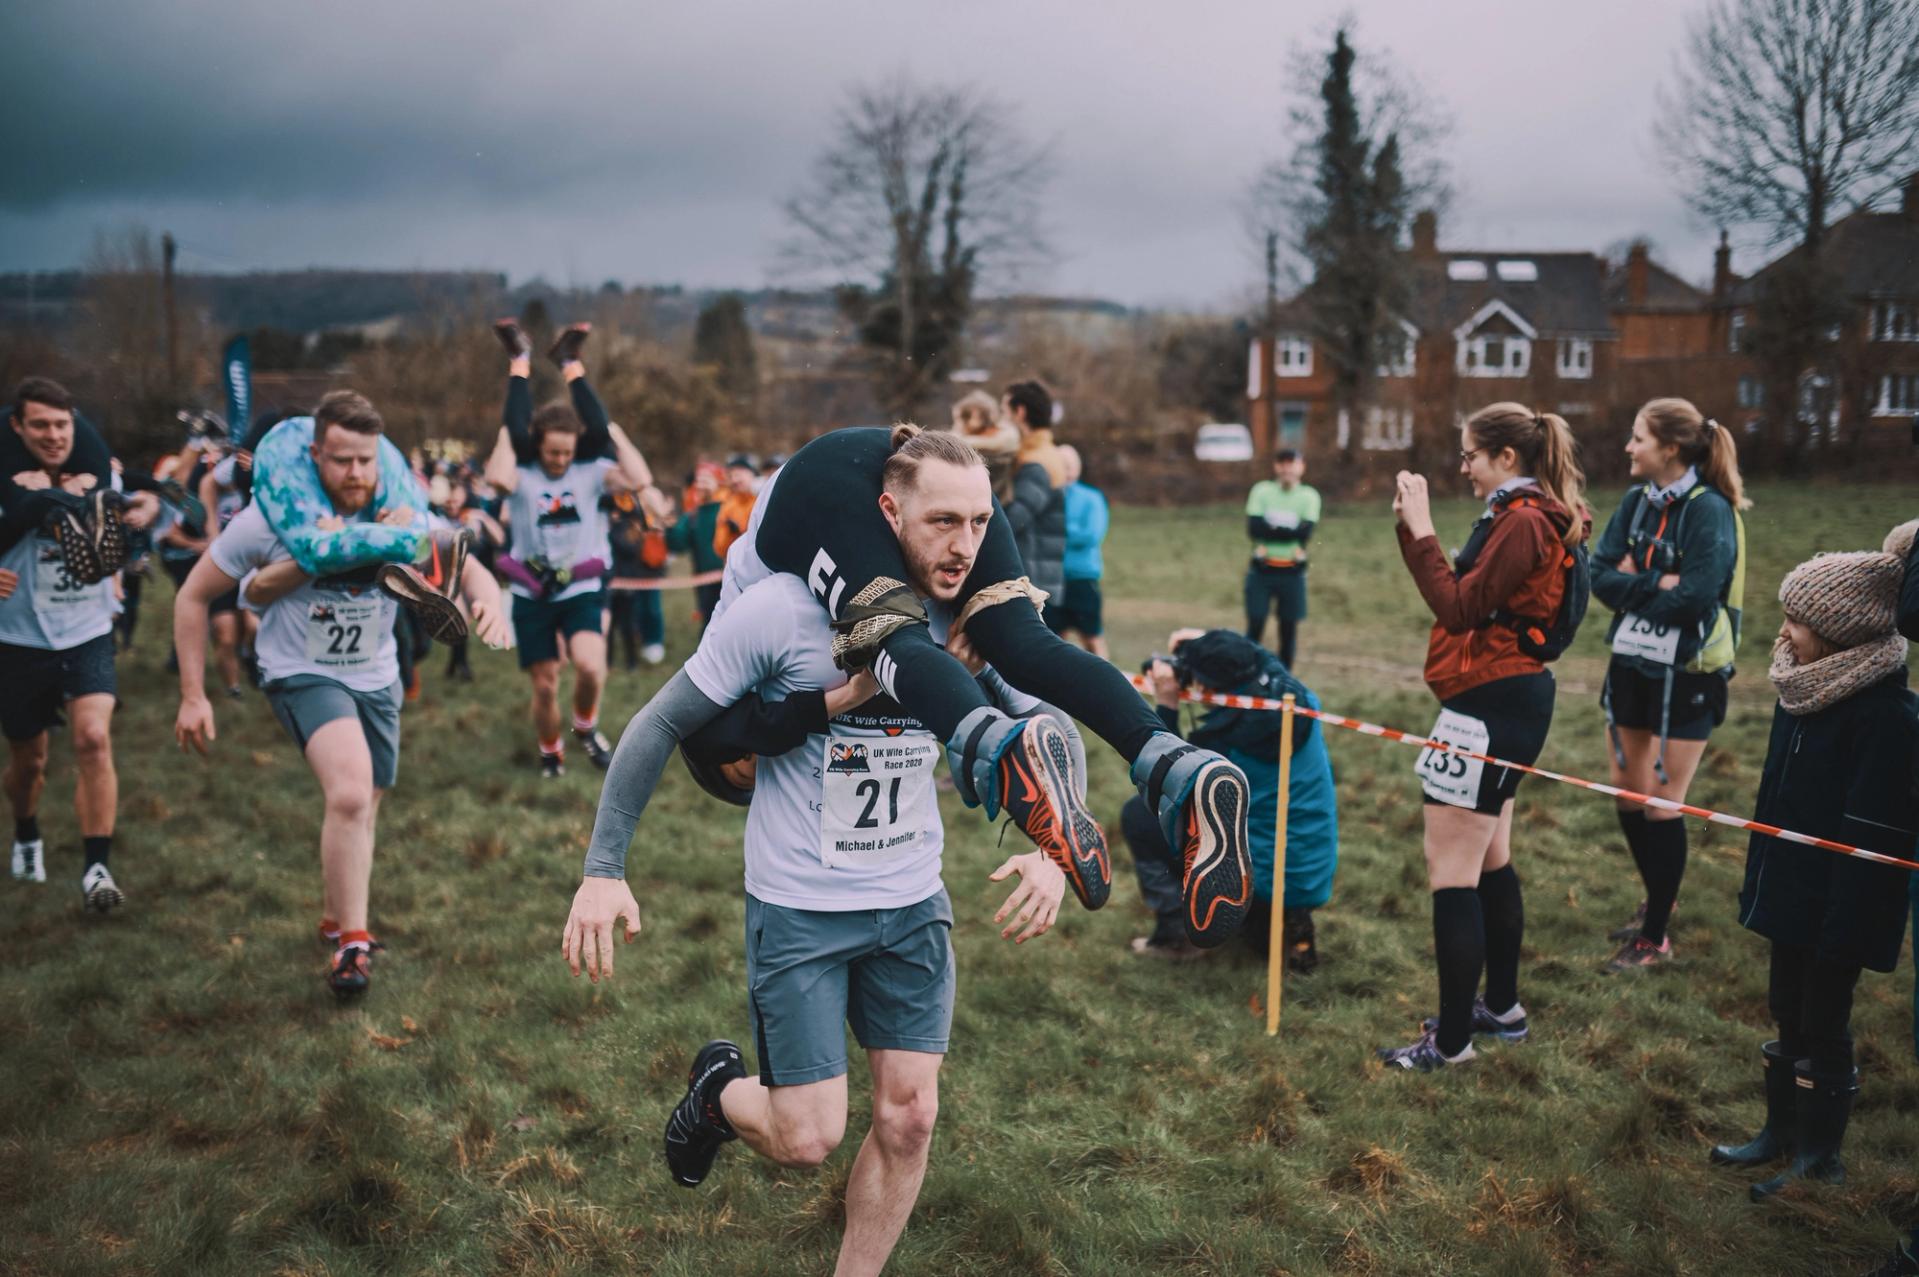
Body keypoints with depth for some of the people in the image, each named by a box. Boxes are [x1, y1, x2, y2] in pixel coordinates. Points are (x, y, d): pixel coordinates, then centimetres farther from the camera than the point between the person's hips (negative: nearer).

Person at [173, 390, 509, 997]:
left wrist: (489, 601, -30)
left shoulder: (402, 515, -11)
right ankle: (353, 942, -16)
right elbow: (193, 597, -6)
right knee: (351, 792, -28)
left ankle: (336, 922, 42)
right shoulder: (271, 517, -16)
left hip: (377, 680, 4)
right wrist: (193, 696, -9)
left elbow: (468, 569, -4)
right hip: (302, 676, -4)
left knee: (360, 811, 17)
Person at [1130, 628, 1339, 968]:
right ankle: (1286, 922, 10)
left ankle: (1178, 933, 4)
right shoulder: (1296, 695, -5)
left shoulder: (1223, 739, -23)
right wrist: (1206, 641, 8)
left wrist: (1166, 706, -10)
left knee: (1138, 814, 1)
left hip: (1264, 874, -7)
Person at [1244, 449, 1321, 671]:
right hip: (1261, 569, -1)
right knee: (1255, 625, -2)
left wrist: (1271, 526, -12)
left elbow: (1305, 532, -13)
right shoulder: (1262, 490, 1)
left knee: (1289, 628, 6)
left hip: (1292, 572, 1)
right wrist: (1290, 528, -13)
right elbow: (1254, 528, -12)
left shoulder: (1309, 495, 1)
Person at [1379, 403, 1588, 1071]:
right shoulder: (1522, 516, 14)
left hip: (1490, 705, -11)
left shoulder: (1522, 522, -17)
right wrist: (1413, 529, 5)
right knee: (1488, 862, 20)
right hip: (1506, 698, 11)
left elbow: (1458, 608, -21)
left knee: (1451, 871, -6)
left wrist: (1421, 531, -16)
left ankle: (1452, 1041, 0)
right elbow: (1464, 594, 12)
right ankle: (1502, 1007, 33)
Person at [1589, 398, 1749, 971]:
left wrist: (1633, 585, -11)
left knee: (1662, 806, 1)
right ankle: (1657, 901, 37)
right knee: (1629, 796, 14)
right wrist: (1658, 585, -18)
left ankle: (1655, 935, 14)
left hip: (1686, 676, -7)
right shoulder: (1637, 502, 5)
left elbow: (1696, 596, -24)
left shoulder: (1709, 510, -15)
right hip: (1632, 666, 7)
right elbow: (1601, 576, -3)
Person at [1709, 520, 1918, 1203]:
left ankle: (1819, 1156, 22)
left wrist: (1845, 924, -22)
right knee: (1788, 1012, 19)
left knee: (1822, 1025, 6)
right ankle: (1783, 1130, 35)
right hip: (1792, 890, 8)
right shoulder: (1803, 690, 4)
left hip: (1840, 904, -8)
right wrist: (1756, 883, 17)